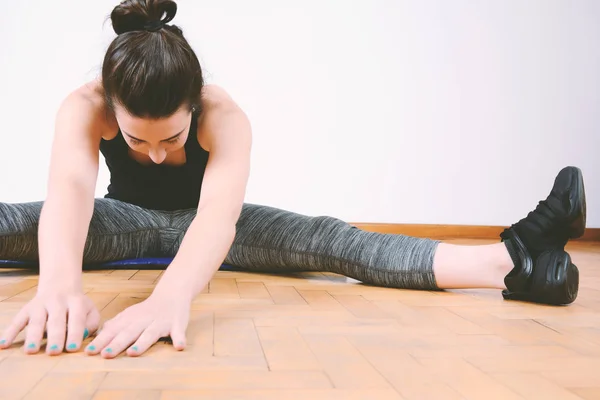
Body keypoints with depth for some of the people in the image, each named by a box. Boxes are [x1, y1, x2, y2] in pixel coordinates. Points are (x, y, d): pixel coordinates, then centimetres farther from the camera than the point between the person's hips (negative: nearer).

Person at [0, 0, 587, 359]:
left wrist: (172, 295, -71)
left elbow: (219, 214, -50)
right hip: (124, 222, 3)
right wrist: (60, 281, -69)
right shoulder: (83, 109, -27)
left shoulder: (224, 117, -31)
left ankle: (508, 259, -40)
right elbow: (69, 191, -47)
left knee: (325, 239, -28)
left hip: (198, 224, -3)